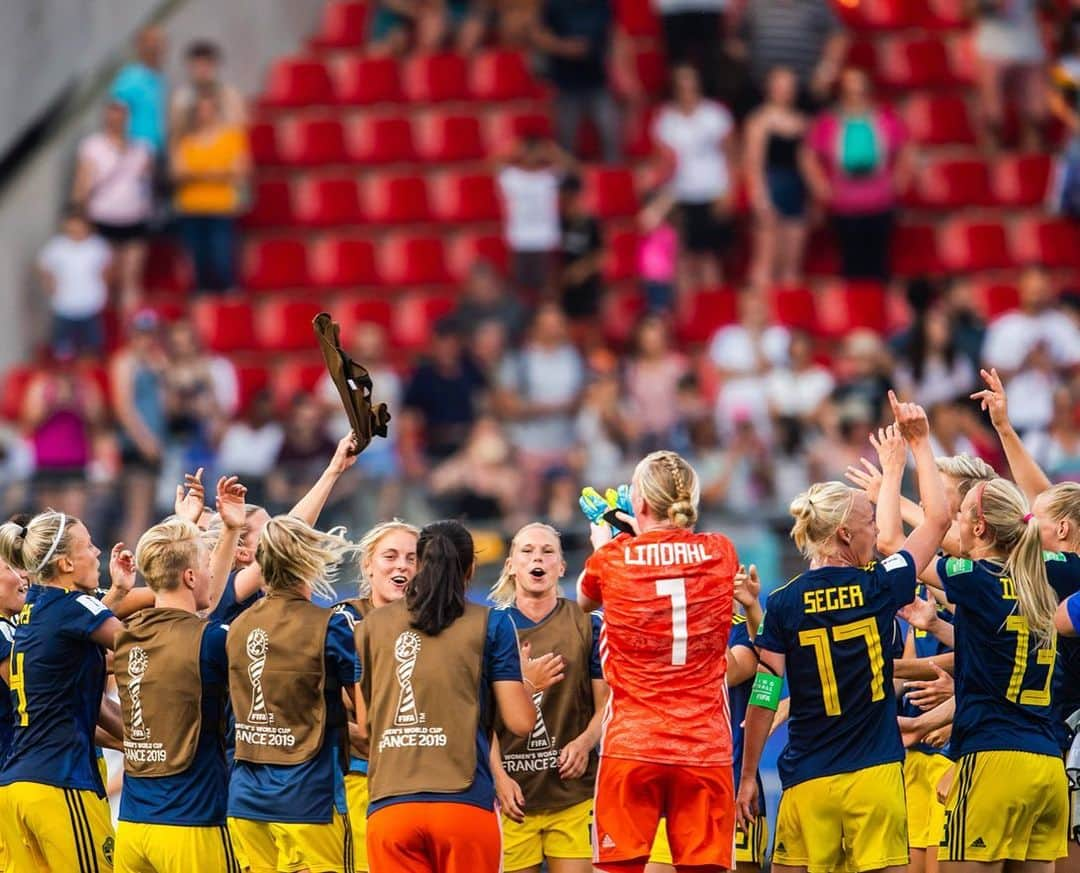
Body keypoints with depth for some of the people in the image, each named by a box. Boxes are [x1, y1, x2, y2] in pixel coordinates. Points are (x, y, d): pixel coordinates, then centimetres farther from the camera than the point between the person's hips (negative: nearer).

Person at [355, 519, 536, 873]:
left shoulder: (372, 625, 11)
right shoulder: (491, 625, 3)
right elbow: (520, 721, 2)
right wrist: (526, 681, 22)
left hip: (389, 807, 2)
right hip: (464, 806, -2)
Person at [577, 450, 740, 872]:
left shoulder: (613, 559, -3)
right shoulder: (720, 555, 2)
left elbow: (585, 598, 21)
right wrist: (647, 536, 40)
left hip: (630, 747, -2)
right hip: (705, 749, 2)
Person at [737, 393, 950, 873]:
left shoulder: (783, 605, -2)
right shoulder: (878, 589, -2)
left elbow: (764, 698, 0)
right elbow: (937, 519, 13)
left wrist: (748, 777, 8)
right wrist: (919, 443, 22)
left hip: (808, 781, 1)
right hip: (874, 776, -1)